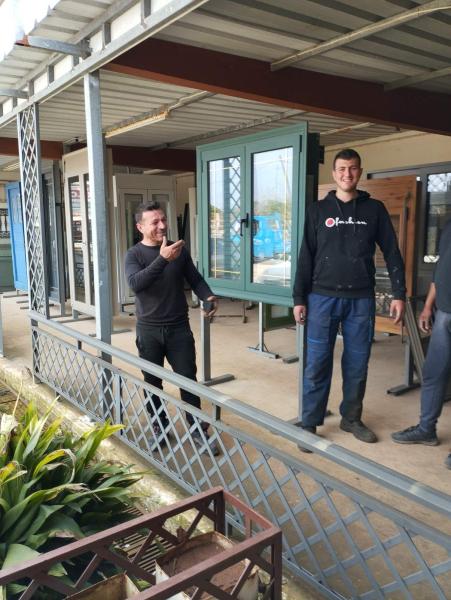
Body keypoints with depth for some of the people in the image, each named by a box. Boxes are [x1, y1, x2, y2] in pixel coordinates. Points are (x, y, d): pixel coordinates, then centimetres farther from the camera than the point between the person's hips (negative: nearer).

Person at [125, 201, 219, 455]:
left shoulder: (180, 249, 3)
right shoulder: (134, 254, -5)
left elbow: (195, 278, 9)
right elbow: (135, 283, -23)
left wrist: (209, 296, -12)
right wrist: (162, 259, -34)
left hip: (179, 327, 1)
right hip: (149, 330, -1)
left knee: (188, 378, 2)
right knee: (153, 381, 10)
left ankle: (198, 430, 14)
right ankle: (159, 427, 28)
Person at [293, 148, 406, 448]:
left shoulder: (375, 209, 6)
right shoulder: (318, 210, 5)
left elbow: (392, 253, 6)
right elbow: (306, 257, 4)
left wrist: (399, 293, -1)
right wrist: (299, 298, -1)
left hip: (361, 300, 1)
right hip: (323, 298, -1)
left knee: (357, 364, 9)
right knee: (317, 365, 1)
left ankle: (352, 419, 26)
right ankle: (309, 423, 12)